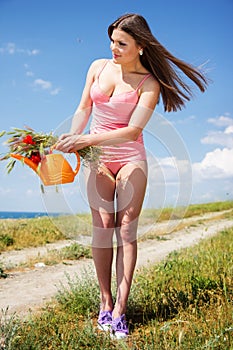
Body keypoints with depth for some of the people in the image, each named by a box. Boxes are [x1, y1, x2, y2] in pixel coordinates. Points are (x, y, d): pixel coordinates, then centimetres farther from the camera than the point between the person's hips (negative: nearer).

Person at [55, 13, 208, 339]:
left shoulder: (149, 84, -7)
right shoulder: (99, 67, 5)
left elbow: (133, 130, -18)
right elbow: (83, 109, 8)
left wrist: (86, 140, -26)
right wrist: (72, 137, -11)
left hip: (131, 158, -2)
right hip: (97, 158, 2)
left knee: (126, 229, -7)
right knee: (102, 225, -7)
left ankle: (120, 308, -5)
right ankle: (105, 301, -1)